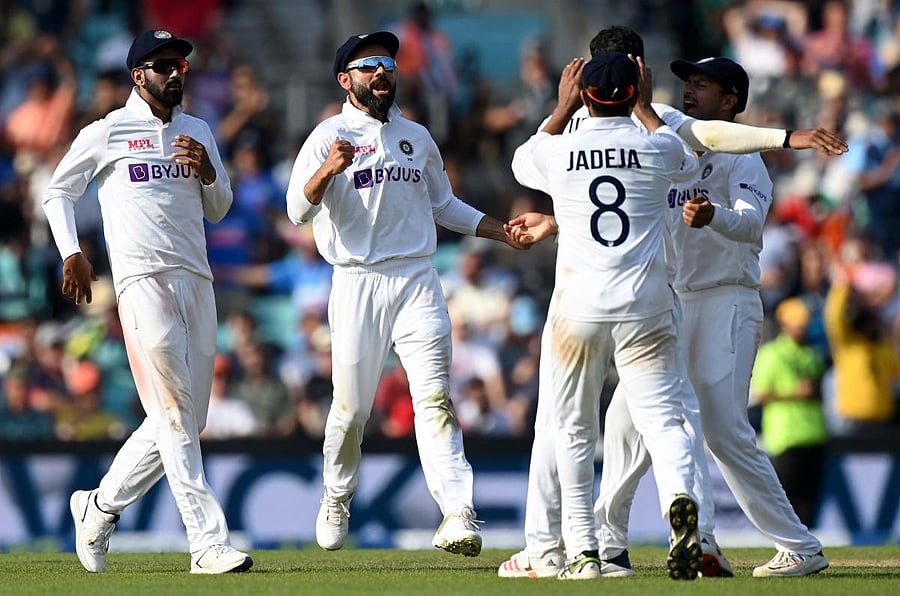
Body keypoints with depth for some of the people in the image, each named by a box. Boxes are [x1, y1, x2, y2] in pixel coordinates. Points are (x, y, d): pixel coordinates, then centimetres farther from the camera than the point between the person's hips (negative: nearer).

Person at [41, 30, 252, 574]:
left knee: (184, 421, 7)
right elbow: (59, 192, 11)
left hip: (197, 282, 6)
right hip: (143, 279, -6)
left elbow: (218, 210, 20)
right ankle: (208, 544, -17)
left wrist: (208, 171, -1)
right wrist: (72, 253, -3)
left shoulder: (197, 132, 18)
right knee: (174, 415, -12)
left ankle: (101, 507, 24)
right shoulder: (107, 133, 3)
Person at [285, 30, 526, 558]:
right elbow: (299, 210, -12)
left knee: (435, 397, -11)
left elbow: (443, 204, 30)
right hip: (359, 284, -3)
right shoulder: (329, 138, 1)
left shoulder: (417, 137, 17)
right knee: (351, 408, 1)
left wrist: (503, 232, 20)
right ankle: (337, 500, 26)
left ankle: (458, 514, -23)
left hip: (418, 281, 3)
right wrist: (329, 169, -31)